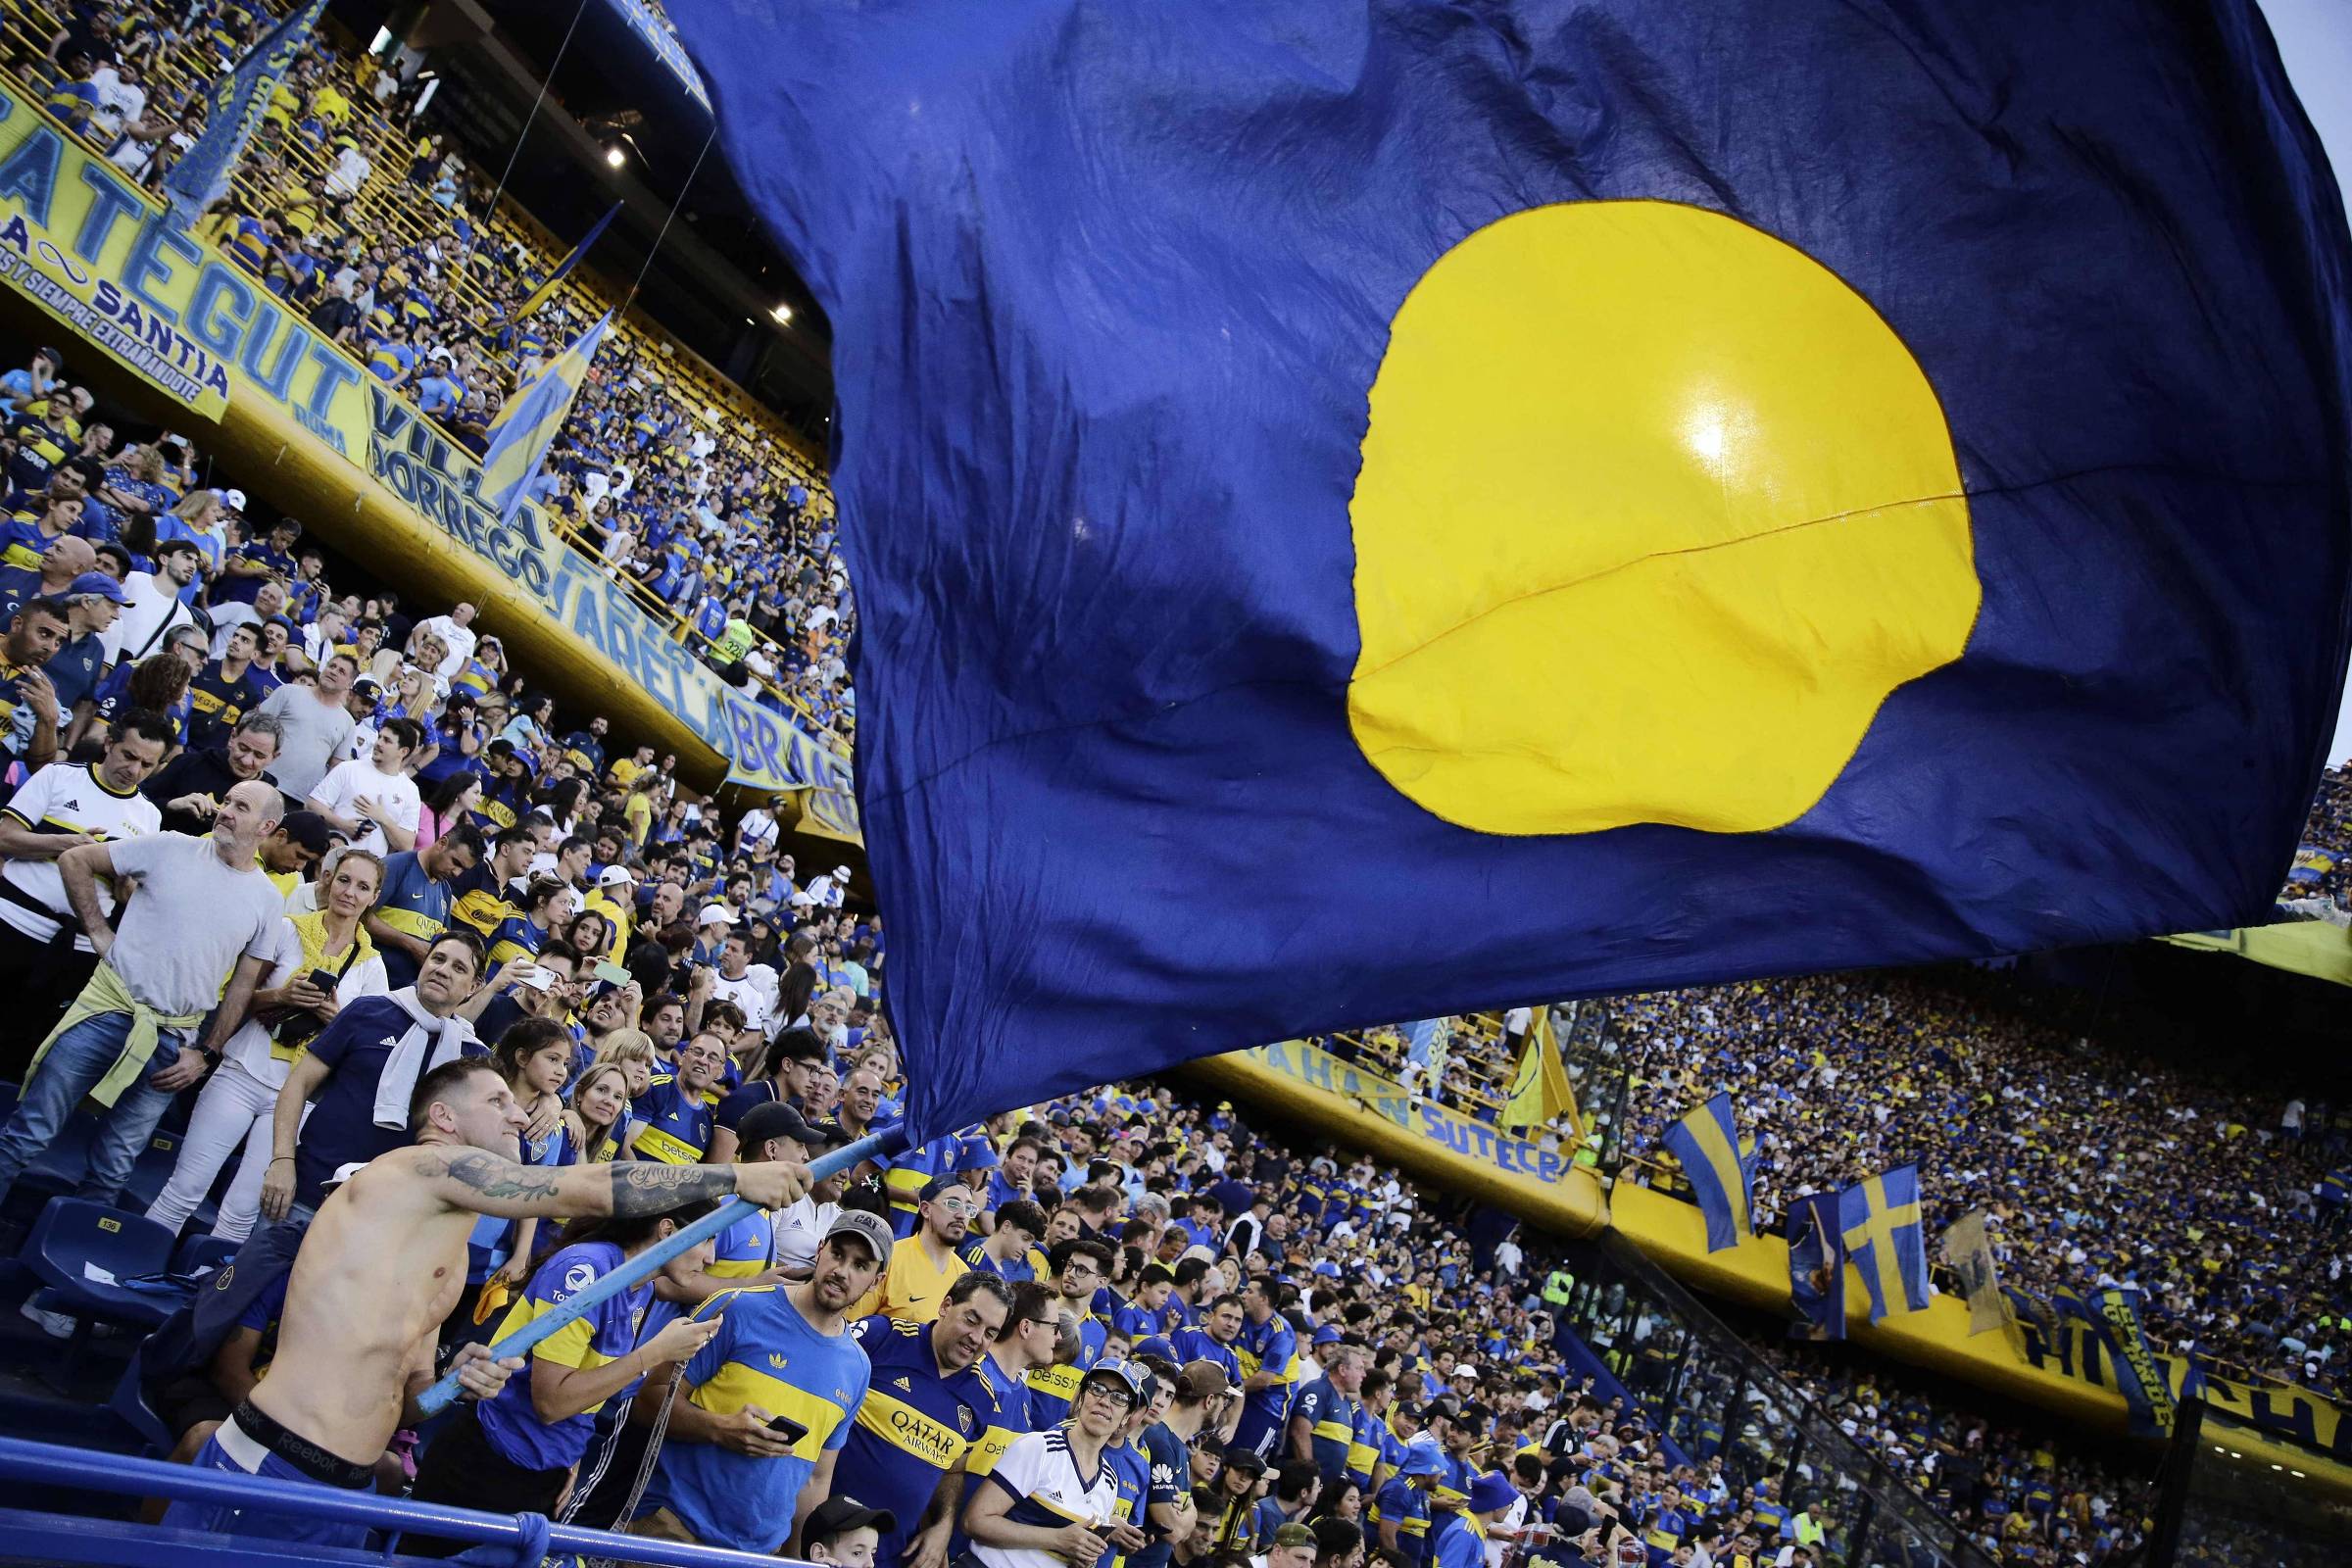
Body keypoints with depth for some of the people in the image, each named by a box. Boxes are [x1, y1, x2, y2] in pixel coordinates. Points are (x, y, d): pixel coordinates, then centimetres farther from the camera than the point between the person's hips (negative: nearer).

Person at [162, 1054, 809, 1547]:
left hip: (344, 1496, 9)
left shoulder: (449, 1259, 20)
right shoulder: (424, 1165, -8)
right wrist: (738, 1176, -9)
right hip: (270, 1473, -9)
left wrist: (454, 1383, -2)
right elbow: (592, 1191, -14)